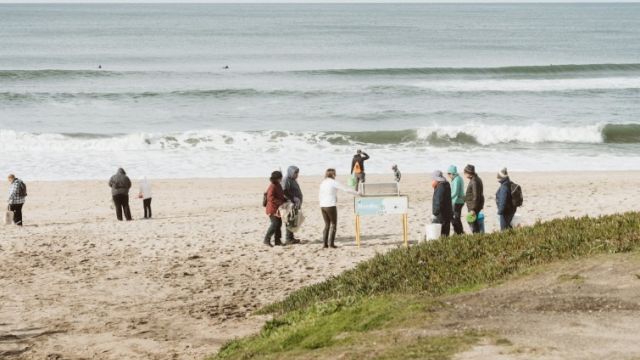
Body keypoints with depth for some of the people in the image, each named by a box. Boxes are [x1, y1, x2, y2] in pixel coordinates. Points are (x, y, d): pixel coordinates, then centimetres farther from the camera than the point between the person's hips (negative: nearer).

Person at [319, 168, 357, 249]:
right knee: (333, 225, 3)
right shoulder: (334, 183, -7)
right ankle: (331, 243, -3)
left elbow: (320, 195, 14)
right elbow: (346, 189, -7)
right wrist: (357, 193, 2)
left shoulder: (322, 183, 11)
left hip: (322, 206, 6)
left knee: (327, 225, 13)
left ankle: (325, 243, 8)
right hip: (331, 206, -6)